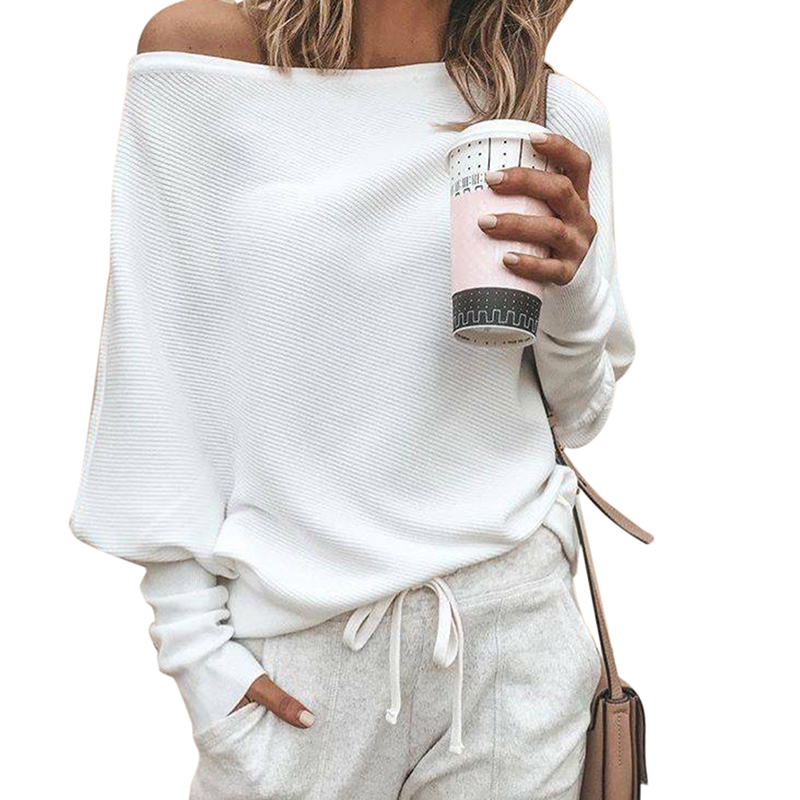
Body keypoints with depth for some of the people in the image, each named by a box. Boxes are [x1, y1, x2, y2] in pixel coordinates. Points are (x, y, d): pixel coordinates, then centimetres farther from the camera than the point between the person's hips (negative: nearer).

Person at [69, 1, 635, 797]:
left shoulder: (558, 117, 1)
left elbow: (575, 415, 7)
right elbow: (157, 369, -4)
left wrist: (572, 294, -13)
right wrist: (193, 640, -5)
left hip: (510, 617, 2)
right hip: (294, 634, -1)